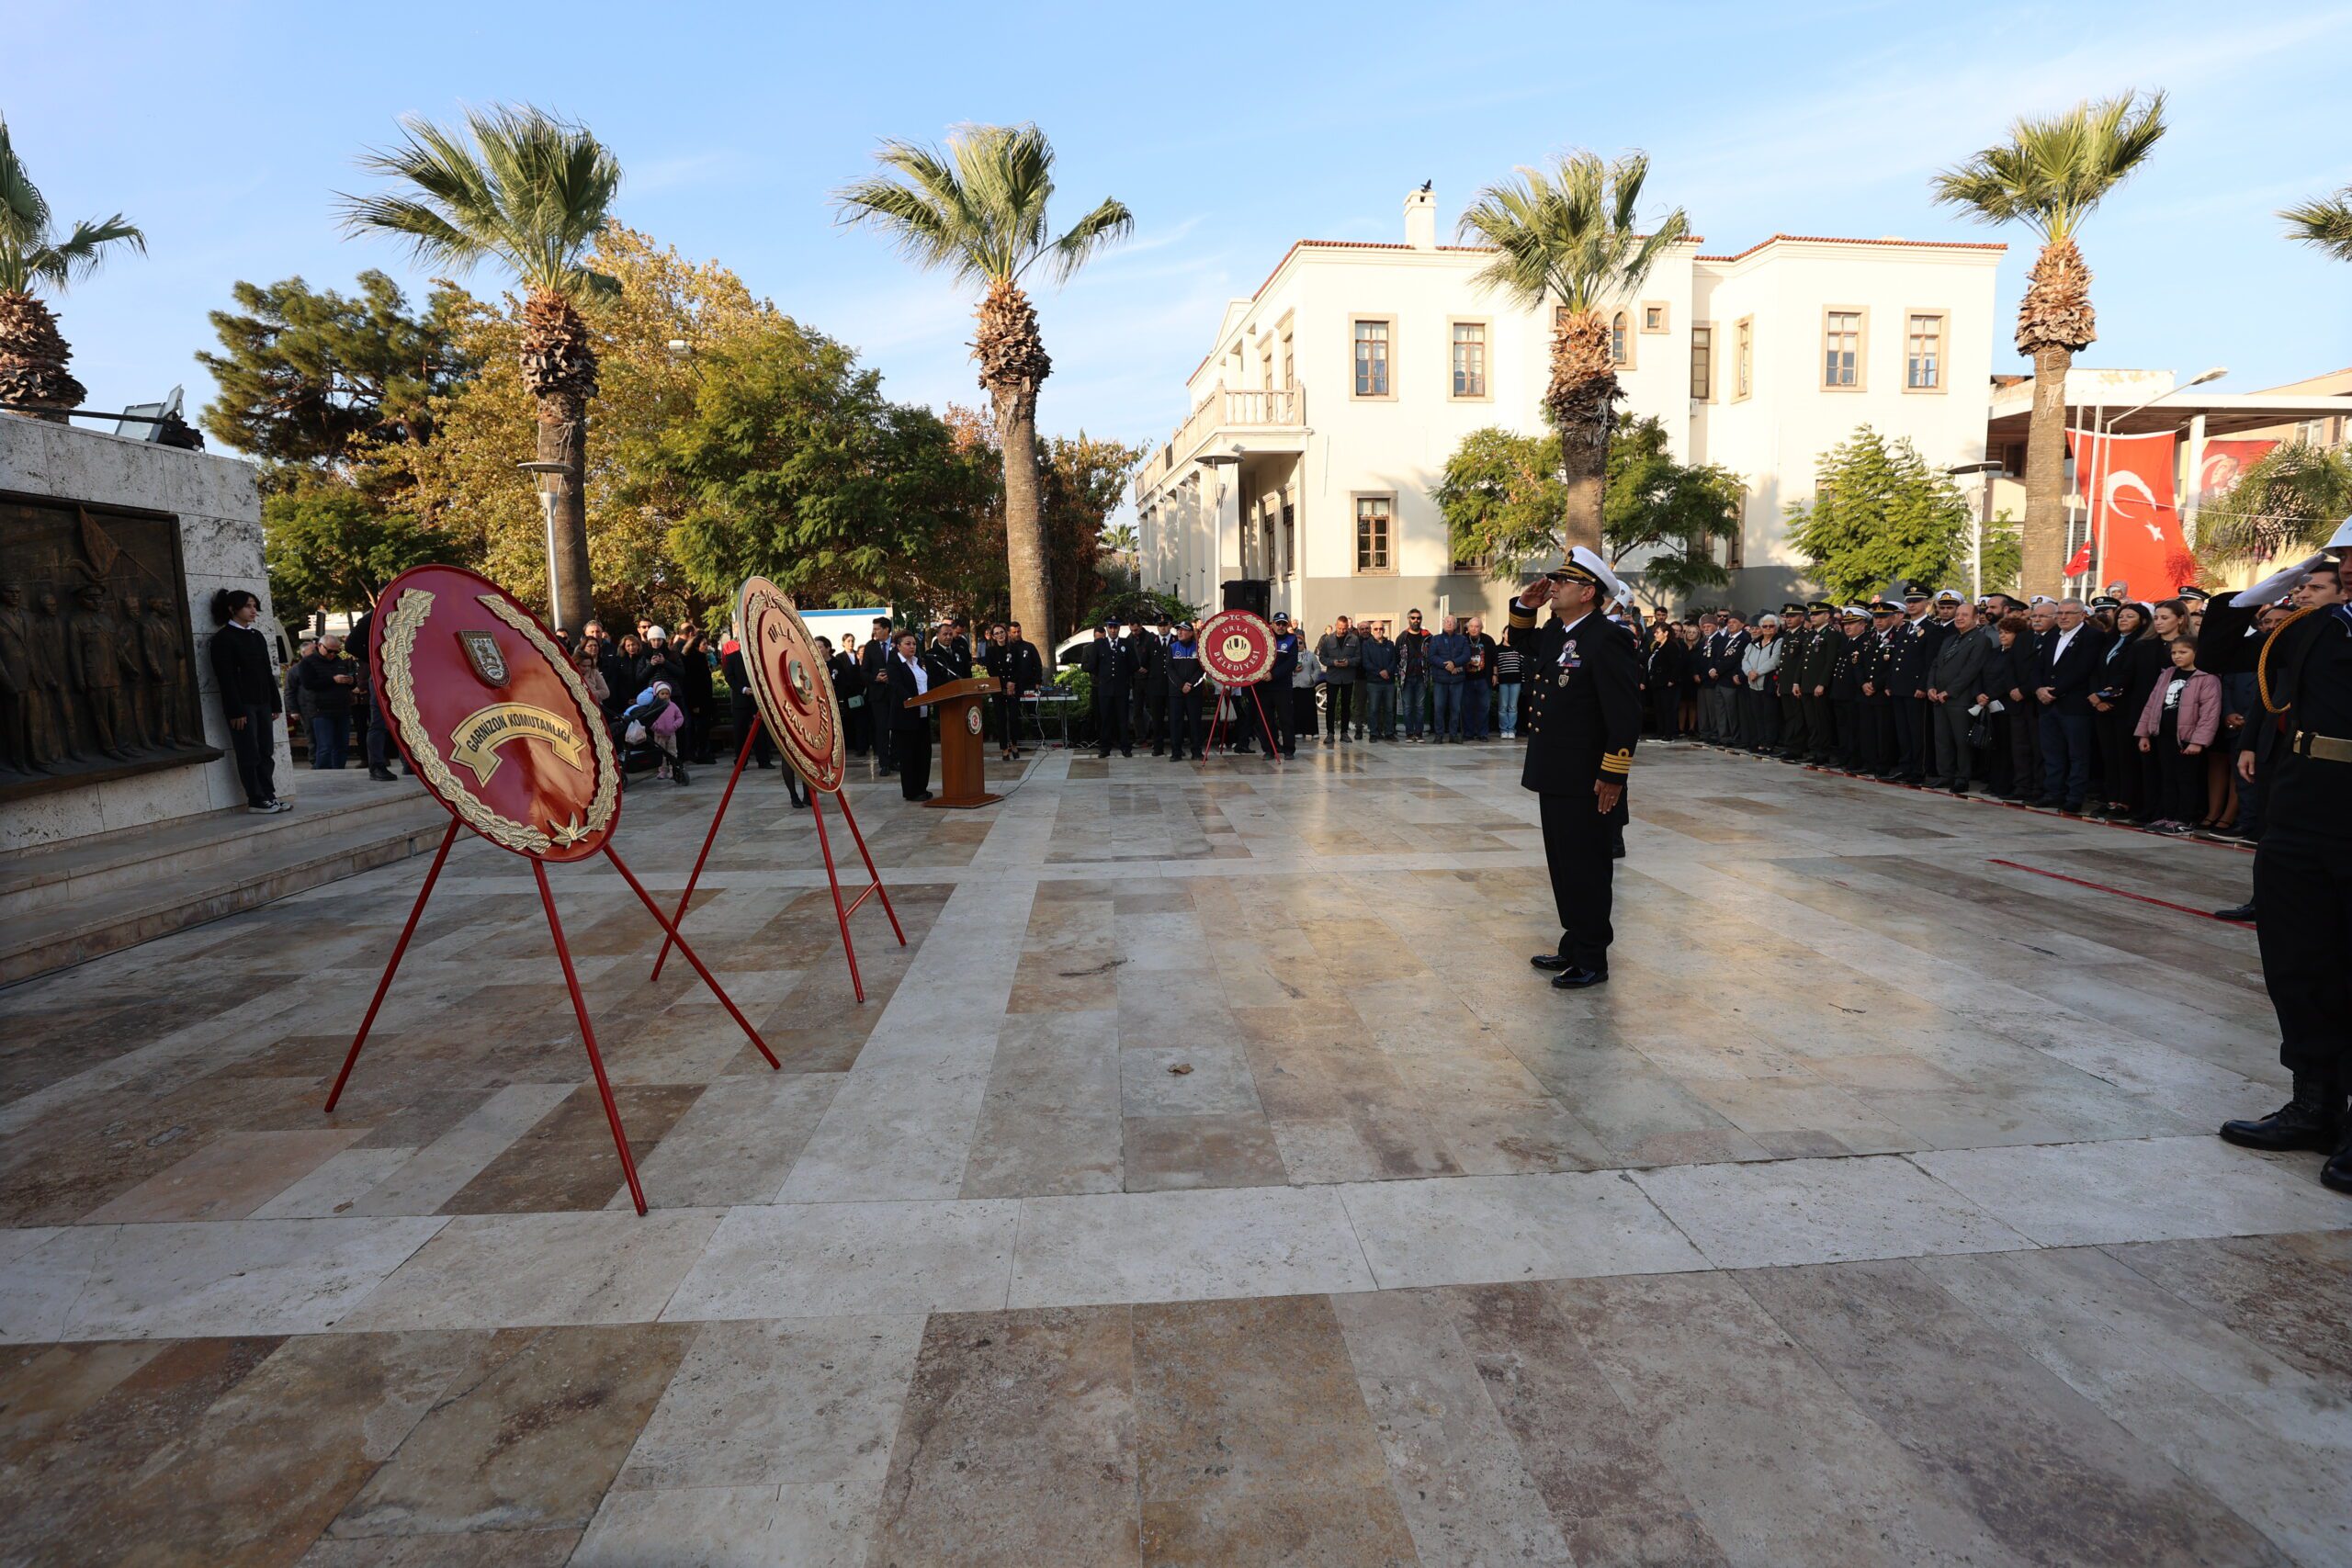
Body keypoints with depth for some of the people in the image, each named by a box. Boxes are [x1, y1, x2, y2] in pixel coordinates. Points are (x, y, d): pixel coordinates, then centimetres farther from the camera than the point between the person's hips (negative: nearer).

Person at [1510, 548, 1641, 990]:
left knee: (1586, 870, 2)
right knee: (1564, 867, 17)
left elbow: (1626, 714, -21)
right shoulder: (1553, 632, 10)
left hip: (1586, 785, -9)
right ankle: (1574, 947, 30)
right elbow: (1523, 643, 33)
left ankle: (1591, 961, 14)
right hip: (1554, 778, 9)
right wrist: (1524, 606, 12)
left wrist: (1612, 776, -21)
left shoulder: (1606, 641, -17)